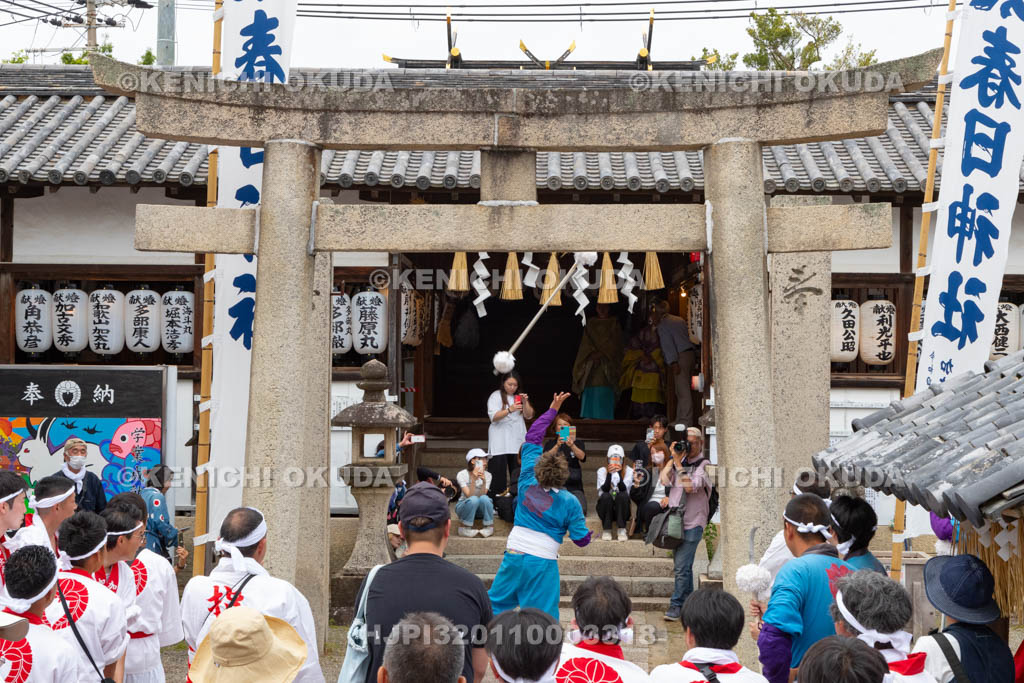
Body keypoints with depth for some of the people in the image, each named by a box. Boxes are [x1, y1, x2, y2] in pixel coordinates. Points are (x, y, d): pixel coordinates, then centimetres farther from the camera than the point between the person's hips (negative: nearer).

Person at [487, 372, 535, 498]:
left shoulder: (519, 397, 16)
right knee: (499, 472, -9)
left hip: (517, 440, 4)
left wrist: (525, 403, -8)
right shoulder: (496, 396, 1)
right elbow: (493, 417, -12)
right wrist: (509, 410, -26)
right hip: (500, 443, -4)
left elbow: (529, 416, 10)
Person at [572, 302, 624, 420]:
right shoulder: (591, 323, 15)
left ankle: (604, 419, -10)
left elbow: (615, 344, 0)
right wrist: (592, 353, -10)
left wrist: (601, 354, -12)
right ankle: (589, 418, -7)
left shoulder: (614, 324, 9)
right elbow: (586, 343, 7)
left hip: (607, 364, -2)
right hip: (591, 364, 2)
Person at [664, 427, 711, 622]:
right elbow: (665, 480, -1)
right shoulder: (679, 461, 13)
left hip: (692, 524, -7)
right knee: (681, 565, 14)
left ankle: (676, 605, -7)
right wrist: (673, 458, -4)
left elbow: (691, 486, -20)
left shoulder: (704, 465, -7)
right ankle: (689, 603, 25)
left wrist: (679, 463, -16)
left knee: (682, 566, -11)